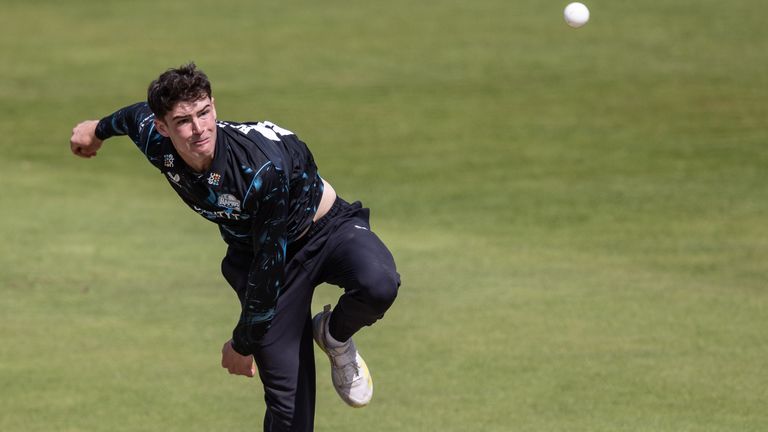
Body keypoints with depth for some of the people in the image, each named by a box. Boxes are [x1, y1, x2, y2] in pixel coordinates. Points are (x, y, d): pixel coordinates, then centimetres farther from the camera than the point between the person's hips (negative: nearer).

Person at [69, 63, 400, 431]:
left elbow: (269, 266, -28)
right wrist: (99, 129, 31)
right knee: (287, 397, -8)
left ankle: (335, 336, -4)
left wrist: (243, 344, -18)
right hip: (249, 251, 4)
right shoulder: (156, 144, -20)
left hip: (326, 230, -4)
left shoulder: (265, 165, -37)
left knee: (379, 285, -39)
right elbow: (137, 114, 8)